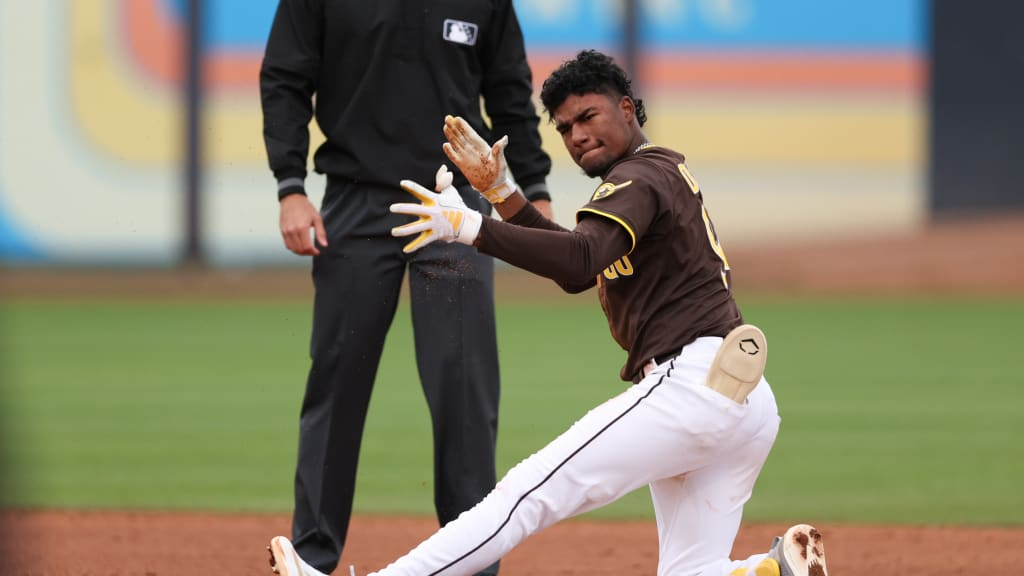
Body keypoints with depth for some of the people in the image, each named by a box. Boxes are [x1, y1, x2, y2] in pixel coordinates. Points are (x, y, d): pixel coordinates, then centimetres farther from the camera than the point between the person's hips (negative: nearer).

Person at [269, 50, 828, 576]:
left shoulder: (638, 178, -6)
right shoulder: (665, 171, 26)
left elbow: (580, 262, -26)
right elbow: (577, 265, 30)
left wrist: (468, 226, -32)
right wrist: (500, 190, 19)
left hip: (692, 383, -10)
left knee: (530, 493, -13)